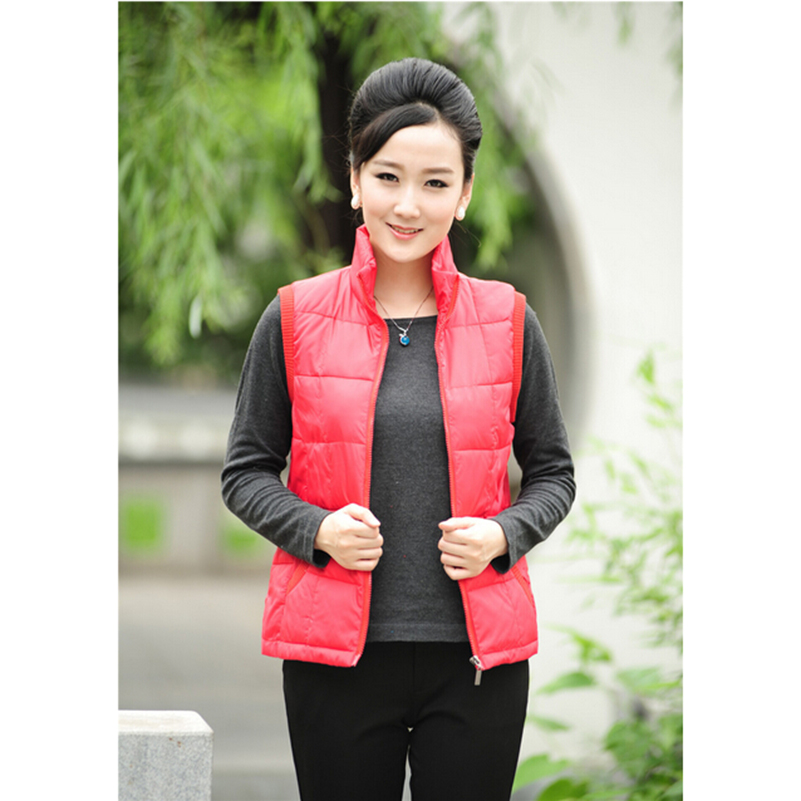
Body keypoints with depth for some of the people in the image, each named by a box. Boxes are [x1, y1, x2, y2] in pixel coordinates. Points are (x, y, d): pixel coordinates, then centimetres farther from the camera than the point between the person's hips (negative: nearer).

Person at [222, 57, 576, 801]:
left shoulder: (507, 321, 4)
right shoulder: (295, 319, 2)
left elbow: (552, 471, 12)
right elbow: (246, 470, 7)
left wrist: (502, 536, -8)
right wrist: (317, 530, -11)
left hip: (478, 655, 1)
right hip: (335, 655, 0)